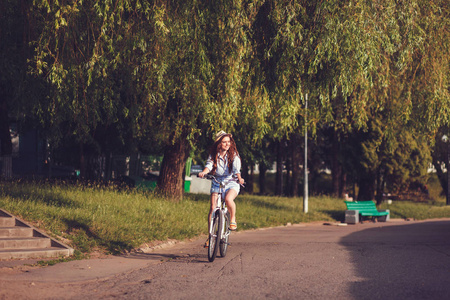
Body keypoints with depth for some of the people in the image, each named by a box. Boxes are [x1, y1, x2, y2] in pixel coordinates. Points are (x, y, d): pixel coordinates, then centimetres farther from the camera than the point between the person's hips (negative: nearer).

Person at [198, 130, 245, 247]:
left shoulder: (234, 155, -3)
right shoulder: (213, 155, 2)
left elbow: (236, 169, -16)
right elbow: (209, 165, -14)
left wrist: (239, 178, -37)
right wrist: (203, 172, -37)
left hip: (231, 183, -2)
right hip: (216, 183, 2)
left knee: (228, 199, -34)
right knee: (212, 208, -12)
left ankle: (233, 219, -7)